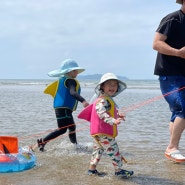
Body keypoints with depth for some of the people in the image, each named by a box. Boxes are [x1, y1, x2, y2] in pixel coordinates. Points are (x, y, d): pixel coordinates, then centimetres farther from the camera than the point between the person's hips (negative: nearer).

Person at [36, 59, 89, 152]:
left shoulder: (61, 80, 16)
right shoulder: (70, 81, -12)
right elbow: (72, 92, -30)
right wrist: (83, 101, -43)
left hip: (59, 107, 11)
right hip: (64, 108, -11)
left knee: (72, 127, 20)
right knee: (62, 129, -11)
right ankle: (42, 141, -9)